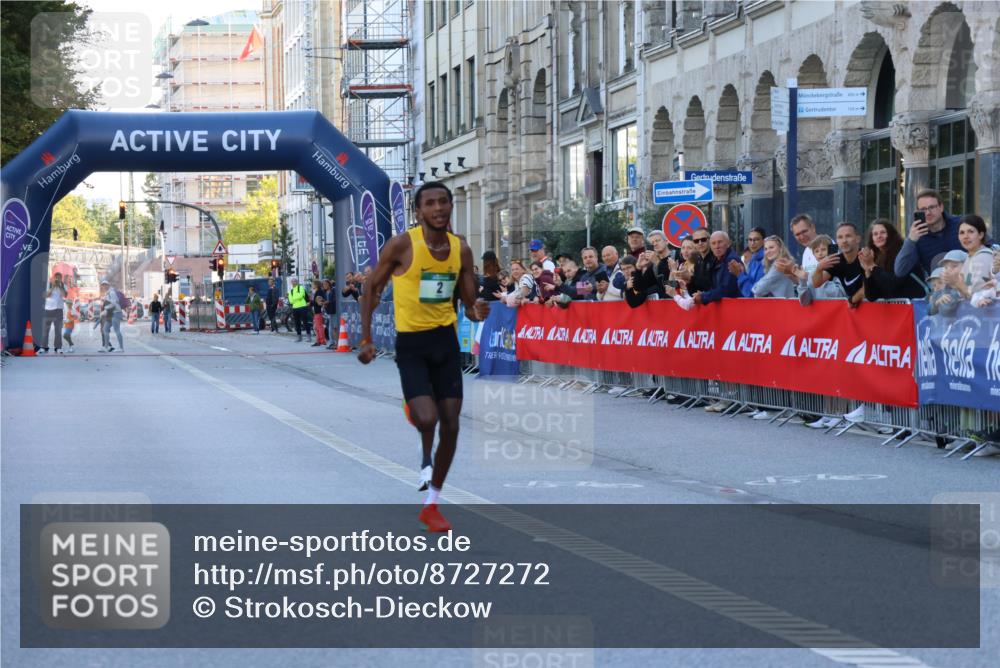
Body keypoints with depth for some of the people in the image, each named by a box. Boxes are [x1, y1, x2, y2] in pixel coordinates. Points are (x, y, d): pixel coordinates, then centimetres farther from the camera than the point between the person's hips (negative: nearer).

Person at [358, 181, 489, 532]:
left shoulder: (461, 250, 1)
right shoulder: (402, 245, -12)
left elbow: (469, 302, 8)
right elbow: (372, 289, -1)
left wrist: (477, 311, -16)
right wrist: (366, 339, -6)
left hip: (446, 341, 4)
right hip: (411, 343, -4)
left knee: (451, 426, 2)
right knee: (427, 418, -22)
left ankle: (431, 504, 16)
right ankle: (425, 456, 16)